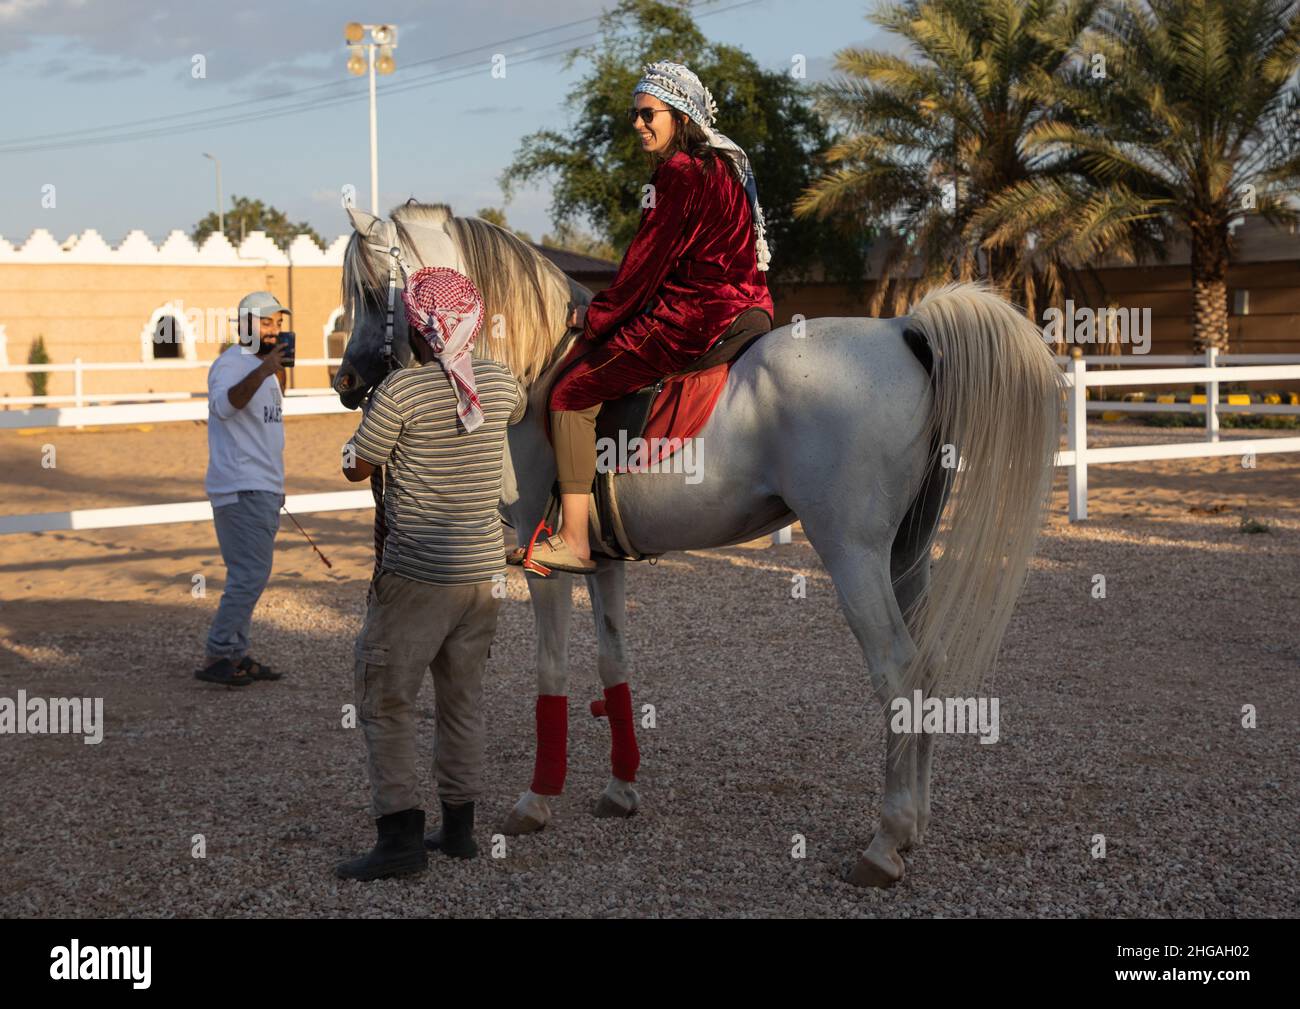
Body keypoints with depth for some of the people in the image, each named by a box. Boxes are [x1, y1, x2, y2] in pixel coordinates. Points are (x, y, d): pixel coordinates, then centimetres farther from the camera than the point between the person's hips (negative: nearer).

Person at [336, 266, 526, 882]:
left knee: (384, 702, 2)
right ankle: (459, 826, 22)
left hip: (416, 574, -6)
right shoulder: (501, 383, 2)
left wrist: (368, 406, 12)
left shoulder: (402, 391, -14)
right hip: (484, 570, 6)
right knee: (462, 698, 16)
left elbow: (356, 468, -4)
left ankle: (400, 834, -5)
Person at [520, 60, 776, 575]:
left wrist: (594, 319, 0)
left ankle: (573, 542, -8)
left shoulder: (679, 172, -13)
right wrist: (610, 311, 23)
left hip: (691, 319, -11)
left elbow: (646, 265, -13)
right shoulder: (725, 165, 17)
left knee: (572, 394, -5)